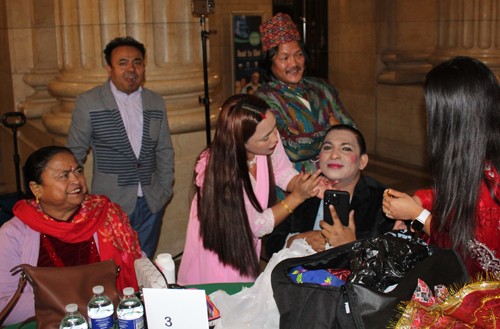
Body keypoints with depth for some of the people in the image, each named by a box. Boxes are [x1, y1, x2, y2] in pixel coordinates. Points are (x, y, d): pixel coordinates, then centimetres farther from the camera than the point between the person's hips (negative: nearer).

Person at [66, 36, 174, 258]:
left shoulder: (156, 103, 9)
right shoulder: (88, 103, -2)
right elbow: (74, 154, 3)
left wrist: (165, 189, 10)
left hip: (151, 204, 3)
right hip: (111, 204, -3)